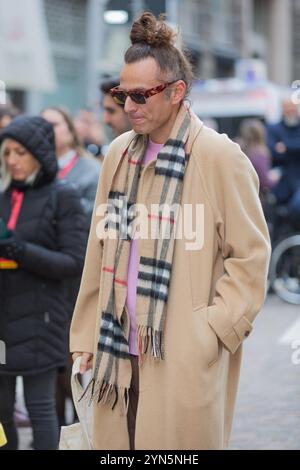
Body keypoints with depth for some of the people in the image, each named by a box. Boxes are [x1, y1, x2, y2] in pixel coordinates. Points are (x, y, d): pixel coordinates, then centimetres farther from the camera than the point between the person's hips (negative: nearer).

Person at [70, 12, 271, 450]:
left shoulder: (221, 158, -7)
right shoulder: (119, 153, 9)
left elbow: (251, 255, -5)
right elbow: (100, 250, 13)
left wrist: (214, 329, -11)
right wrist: (87, 333, 12)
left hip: (186, 359, -5)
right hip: (118, 349, 5)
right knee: (118, 440, 9)